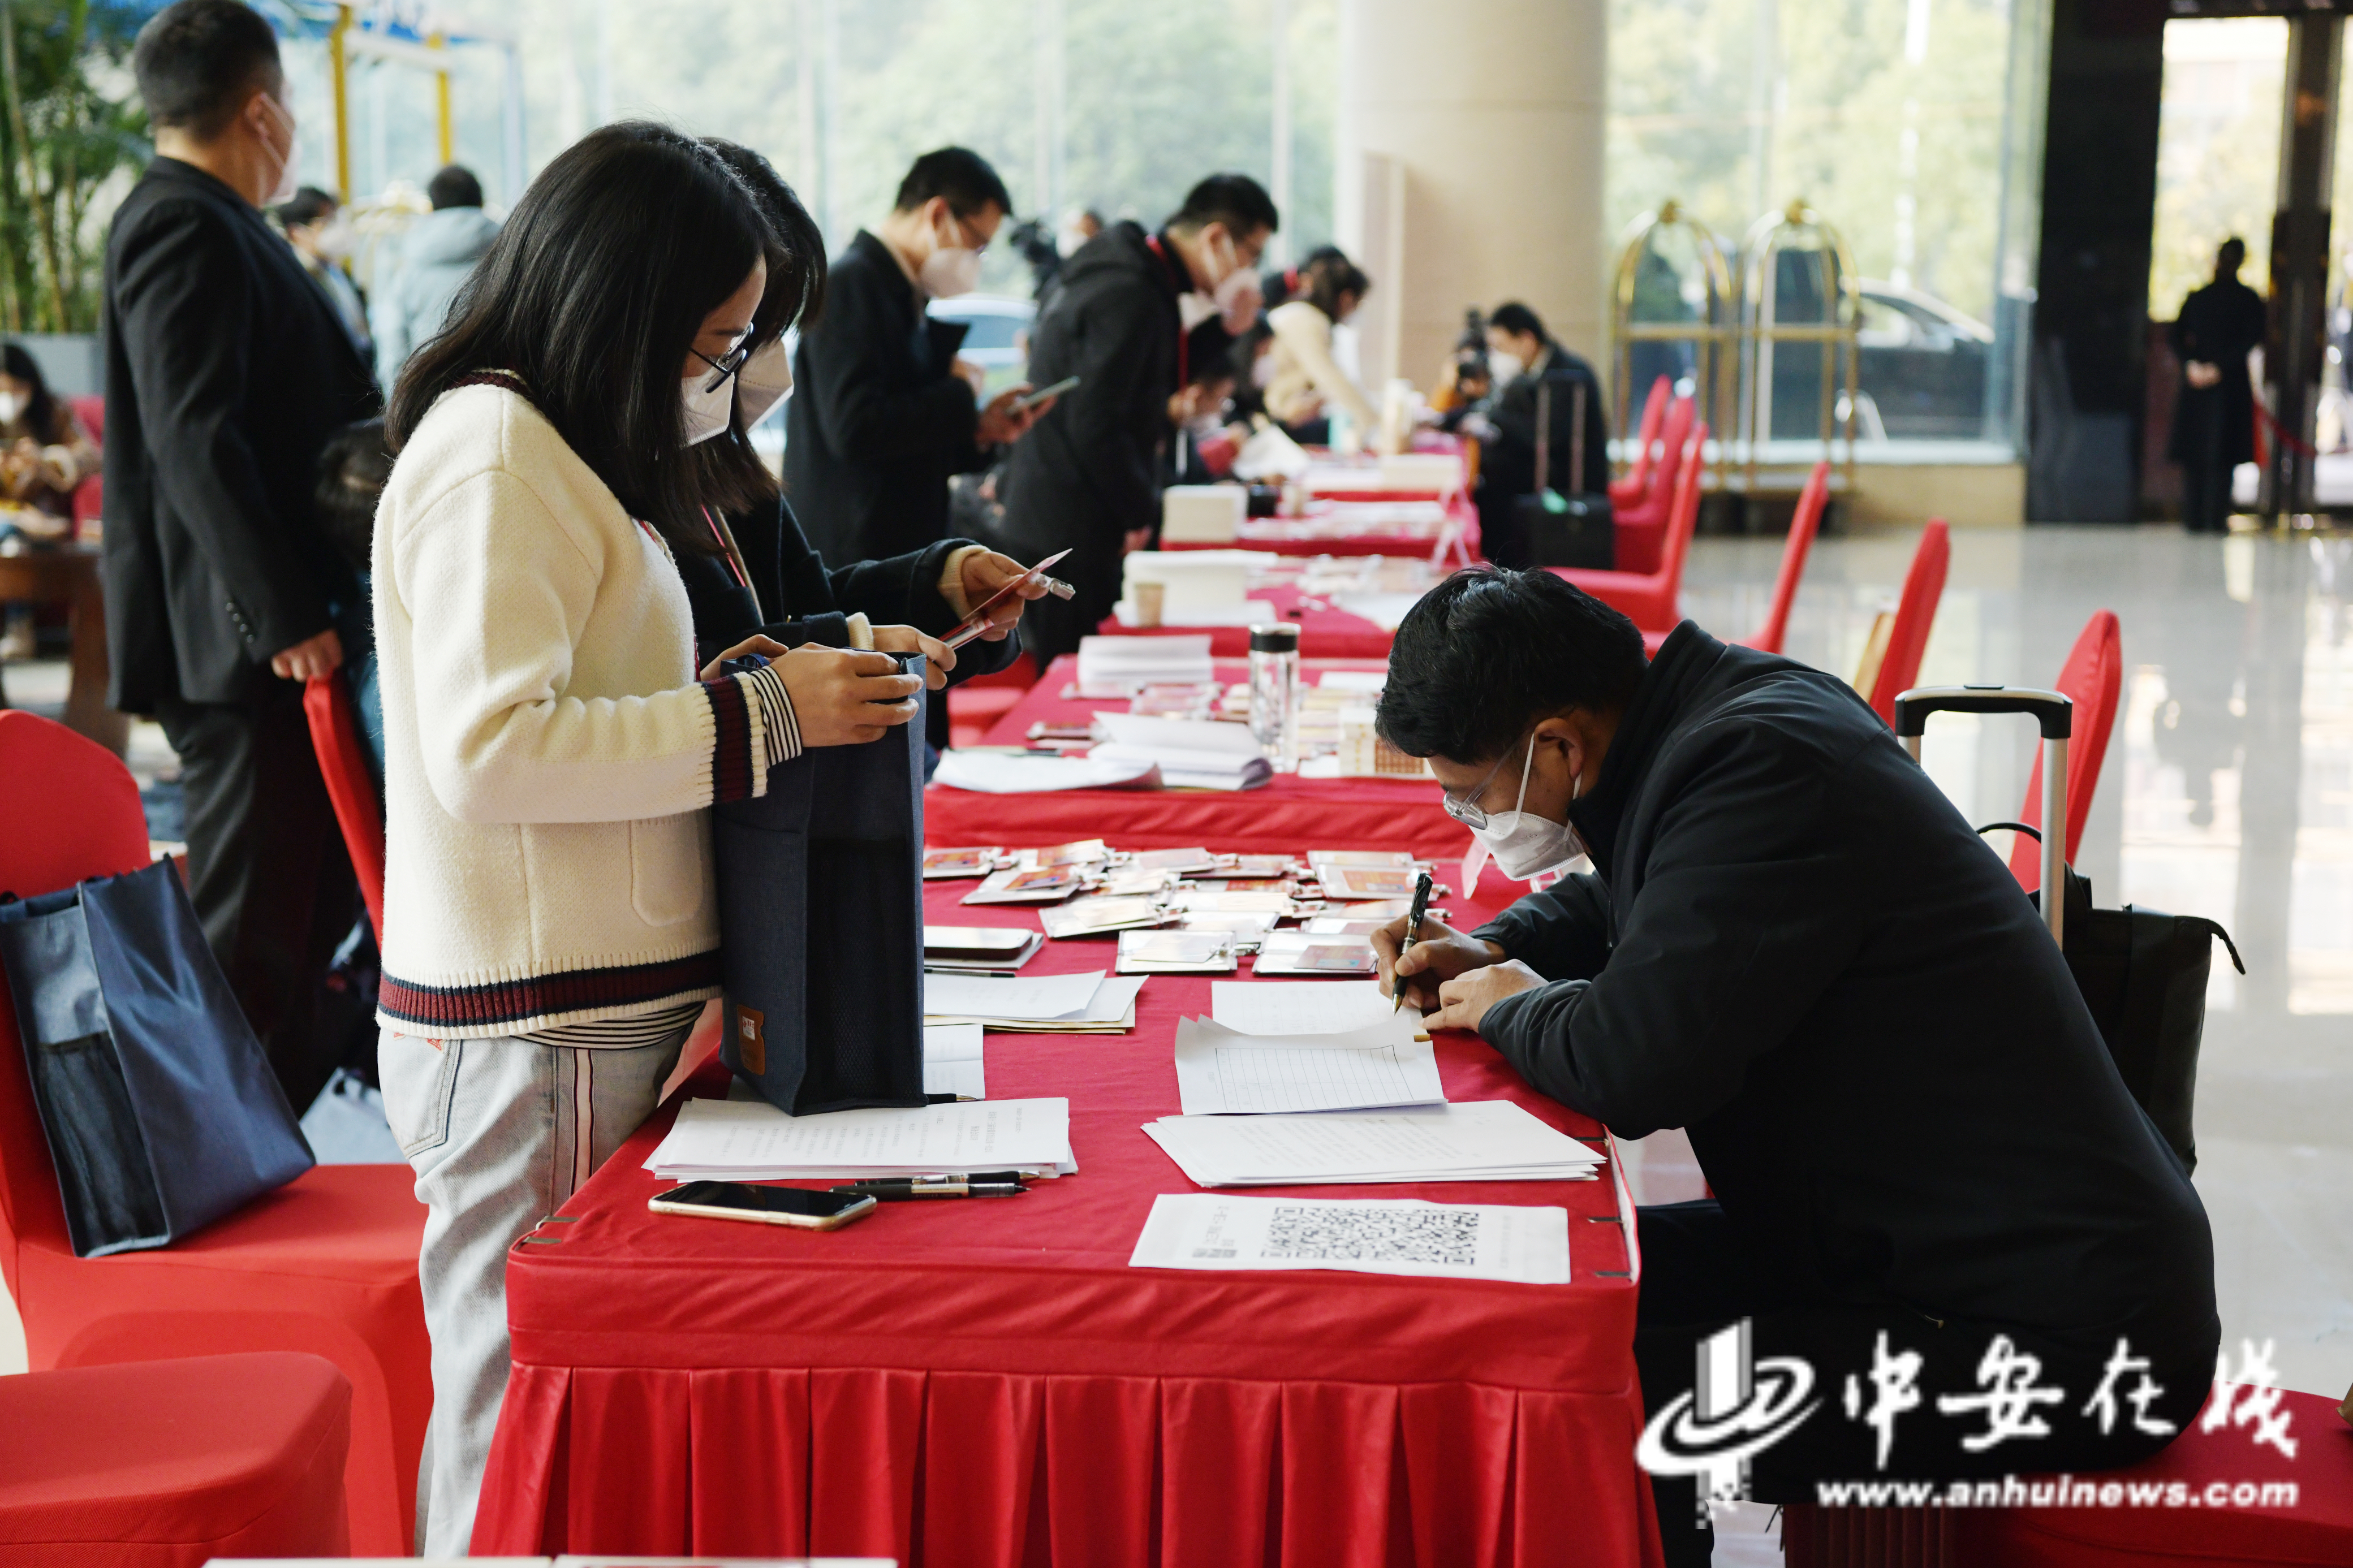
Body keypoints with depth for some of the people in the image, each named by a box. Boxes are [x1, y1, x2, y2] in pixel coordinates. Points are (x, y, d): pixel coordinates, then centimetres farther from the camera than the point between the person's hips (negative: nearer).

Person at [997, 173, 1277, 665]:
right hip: (1067, 534, -10)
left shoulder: (1133, 274, 13)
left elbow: (1167, 380, 21)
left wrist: (1227, 329, 7)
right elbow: (1095, 426, -24)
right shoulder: (1131, 296, -20)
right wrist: (1140, 513, -12)